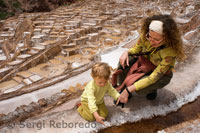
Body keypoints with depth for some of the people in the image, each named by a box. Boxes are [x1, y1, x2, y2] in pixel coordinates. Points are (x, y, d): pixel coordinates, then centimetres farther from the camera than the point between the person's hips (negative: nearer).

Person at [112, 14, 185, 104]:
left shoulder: (170, 53, -36)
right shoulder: (145, 35, -23)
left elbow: (154, 77, -35)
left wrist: (129, 90, -38)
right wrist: (127, 52, -27)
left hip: (161, 74, -4)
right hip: (144, 62, 4)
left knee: (138, 89, -30)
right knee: (124, 62, -26)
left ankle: (153, 88, 5)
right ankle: (122, 88, -5)